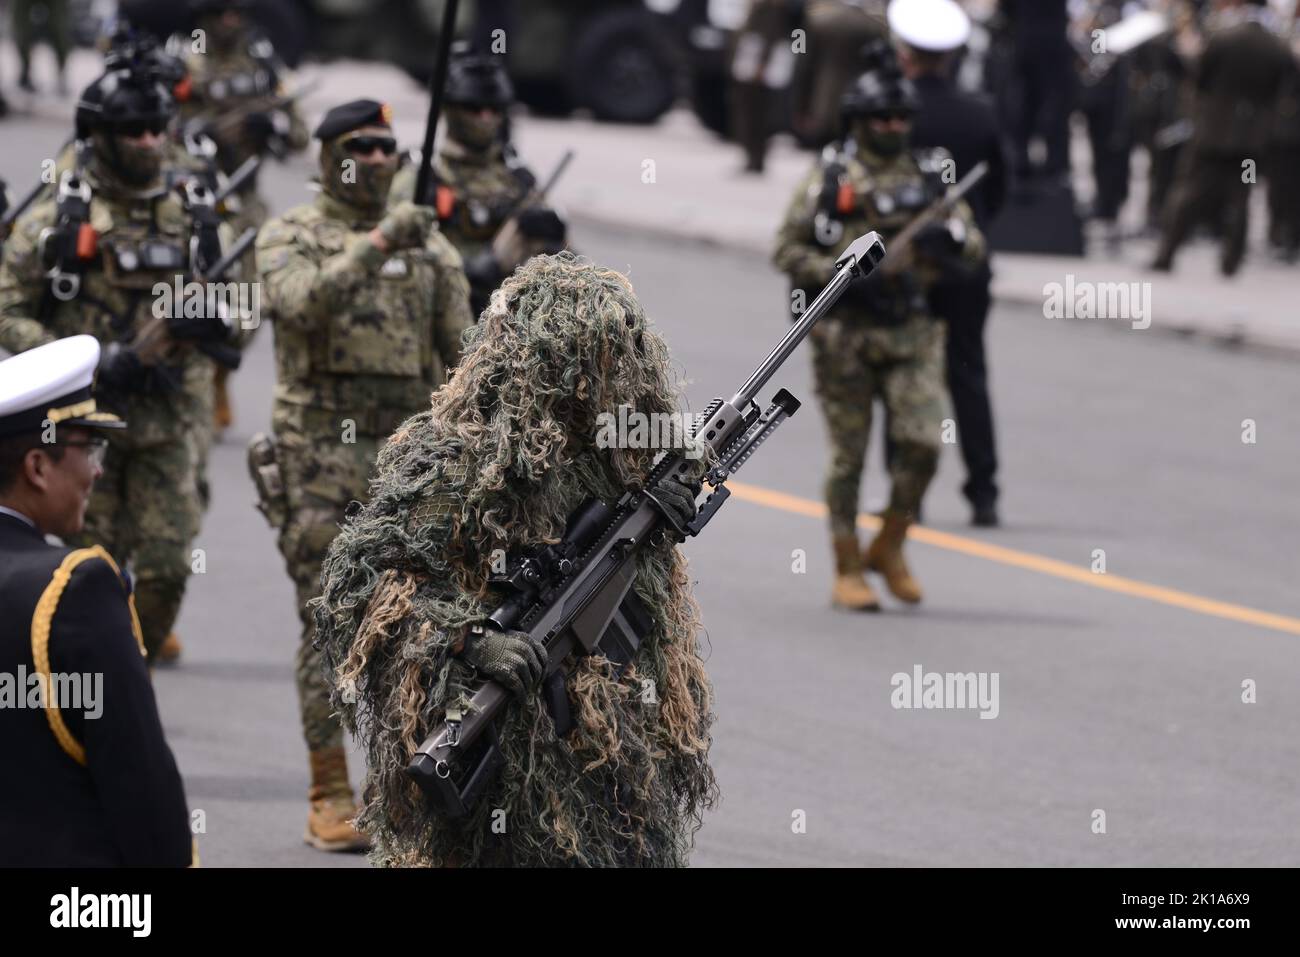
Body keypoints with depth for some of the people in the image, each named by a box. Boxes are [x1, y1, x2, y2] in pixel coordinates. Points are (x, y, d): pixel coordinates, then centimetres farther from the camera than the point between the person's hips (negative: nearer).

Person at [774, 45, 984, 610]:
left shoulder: (930, 176, 10)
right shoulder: (830, 177, 2)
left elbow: (974, 246, 9)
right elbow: (787, 251, 0)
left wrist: (952, 242, -14)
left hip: (912, 334, 2)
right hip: (845, 333, -2)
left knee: (922, 442, -11)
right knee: (849, 454, 1)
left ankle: (888, 547, 10)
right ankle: (847, 571, 11)